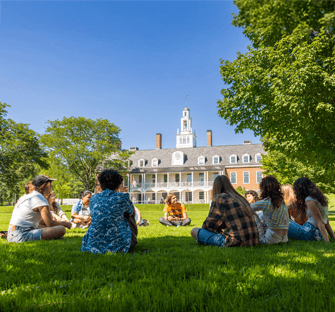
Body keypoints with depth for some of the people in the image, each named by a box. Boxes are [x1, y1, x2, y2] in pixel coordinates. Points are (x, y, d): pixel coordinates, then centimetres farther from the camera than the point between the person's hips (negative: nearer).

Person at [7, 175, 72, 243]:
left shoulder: (26, 196, 18)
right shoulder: (40, 198, -11)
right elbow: (50, 224, -14)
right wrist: (65, 223, 4)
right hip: (22, 236, -10)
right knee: (61, 229, -20)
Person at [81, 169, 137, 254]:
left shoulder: (94, 198, 2)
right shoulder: (122, 197, -8)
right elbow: (132, 211, 14)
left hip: (94, 245, 4)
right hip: (118, 245, -3)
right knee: (129, 215, 21)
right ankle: (132, 242, 38)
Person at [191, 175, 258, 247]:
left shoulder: (219, 198, -3)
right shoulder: (241, 198, 17)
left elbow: (210, 224, -3)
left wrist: (204, 226, 20)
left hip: (233, 241, -8)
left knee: (194, 231, 1)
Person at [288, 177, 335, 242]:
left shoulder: (309, 200, -15)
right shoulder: (320, 197, 13)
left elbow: (320, 222, -20)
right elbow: (326, 222, 14)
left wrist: (327, 242, -22)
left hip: (310, 233, -10)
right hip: (318, 234, 10)